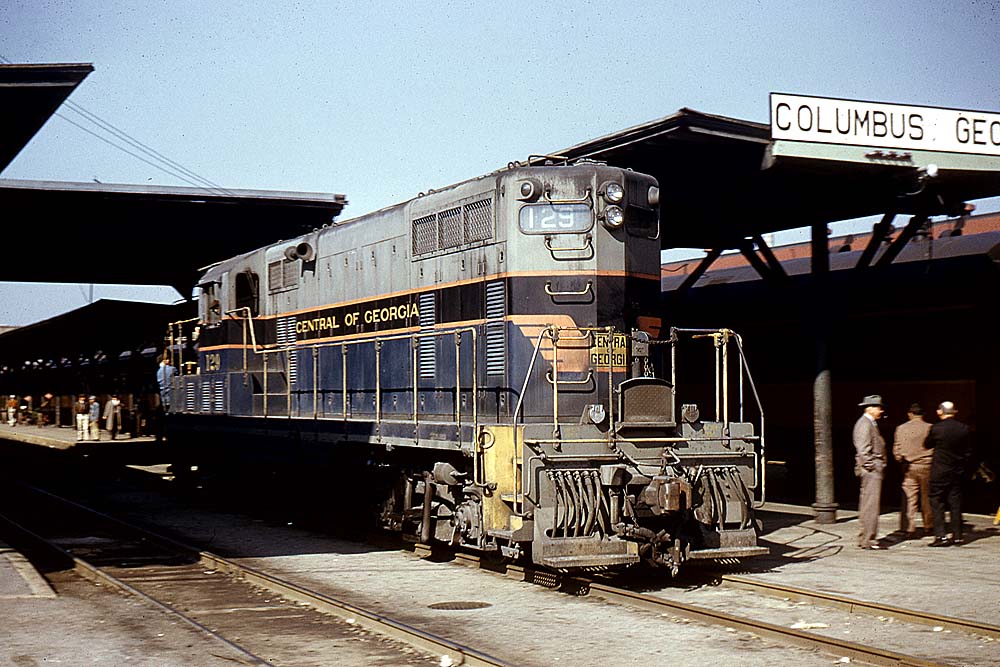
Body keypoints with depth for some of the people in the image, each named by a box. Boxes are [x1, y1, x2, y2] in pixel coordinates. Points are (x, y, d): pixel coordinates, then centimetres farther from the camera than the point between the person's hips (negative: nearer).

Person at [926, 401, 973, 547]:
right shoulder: (964, 429, -1)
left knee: (937, 503, 1)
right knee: (955, 503, 11)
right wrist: (962, 466, 16)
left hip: (939, 471, -4)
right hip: (957, 472, 4)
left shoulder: (936, 428, -13)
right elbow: (969, 451, 6)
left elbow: (928, 445, 3)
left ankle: (940, 536, -6)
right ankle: (957, 536, 14)